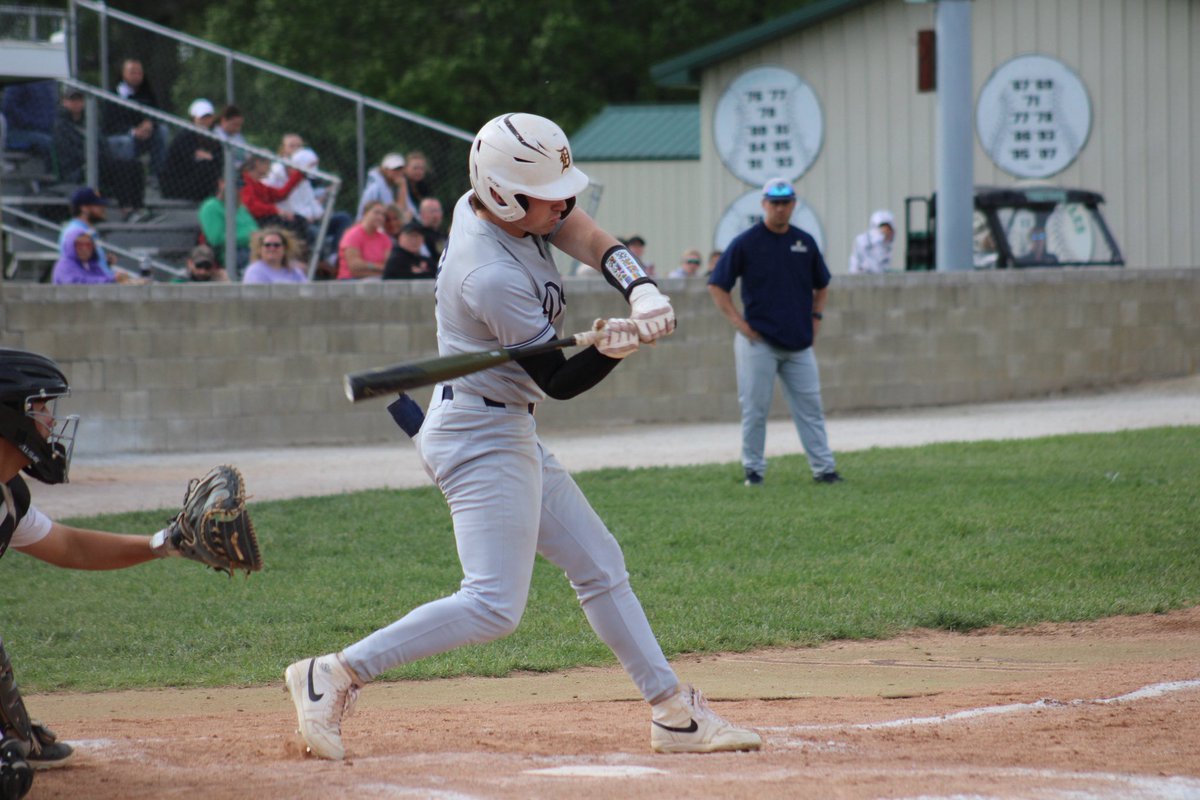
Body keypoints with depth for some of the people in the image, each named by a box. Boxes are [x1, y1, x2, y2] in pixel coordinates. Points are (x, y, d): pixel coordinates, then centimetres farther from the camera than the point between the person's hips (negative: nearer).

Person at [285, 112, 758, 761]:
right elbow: (558, 380, -19)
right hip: (481, 439, -11)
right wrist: (611, 349, -36)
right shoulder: (493, 277, -27)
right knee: (494, 605, -15)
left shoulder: (490, 203, -2)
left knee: (599, 568, 13)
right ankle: (336, 676, -11)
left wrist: (642, 292, -24)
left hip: (509, 433, 11)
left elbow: (588, 237, -7)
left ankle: (673, 711, 18)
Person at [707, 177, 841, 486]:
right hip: (759, 342, -4)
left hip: (799, 343, 4)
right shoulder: (745, 243, -3)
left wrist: (816, 316, 9)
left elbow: (822, 285, 23)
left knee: (810, 407, 3)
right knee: (754, 410, 0)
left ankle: (823, 467, 5)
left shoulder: (805, 242, 9)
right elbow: (717, 286, -2)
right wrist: (739, 323, -8)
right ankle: (753, 469, 8)